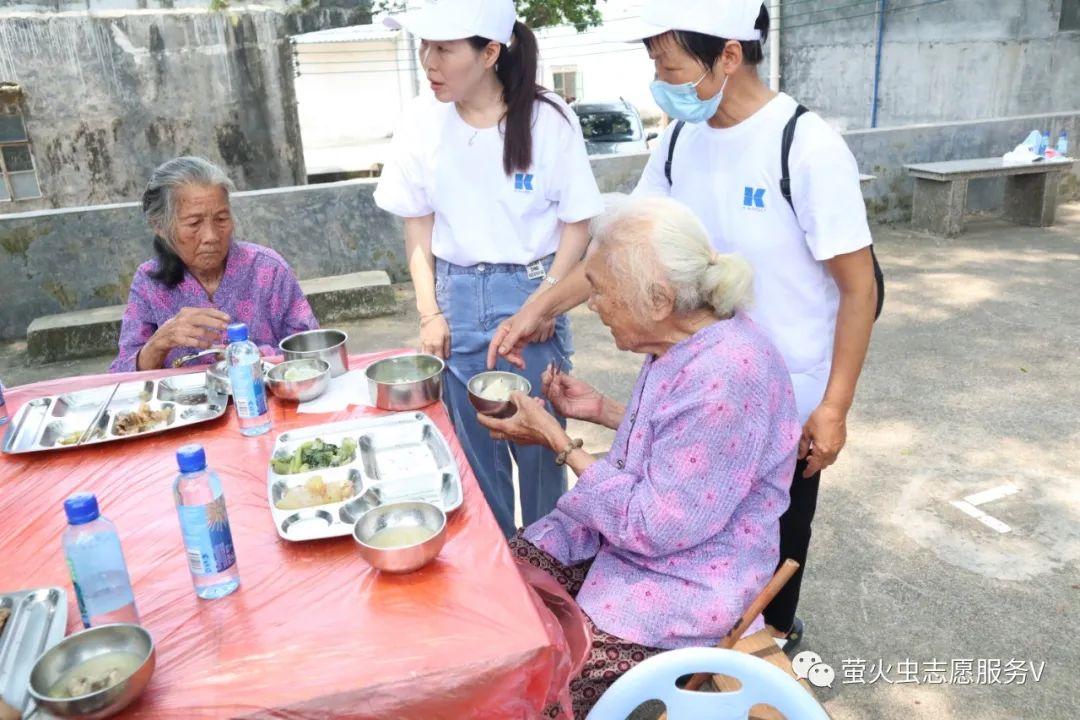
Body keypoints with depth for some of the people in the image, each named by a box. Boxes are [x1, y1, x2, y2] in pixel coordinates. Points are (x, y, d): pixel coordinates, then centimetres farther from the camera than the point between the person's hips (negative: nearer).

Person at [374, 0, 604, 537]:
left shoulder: (548, 119, -10)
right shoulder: (422, 121, -3)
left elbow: (577, 222, -3)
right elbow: (418, 225, 5)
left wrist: (546, 299, -12)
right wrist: (429, 312, 0)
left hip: (528, 292, -2)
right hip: (457, 298, 3)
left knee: (539, 442, 7)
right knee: (473, 446, 11)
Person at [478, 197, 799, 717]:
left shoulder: (724, 377, -30)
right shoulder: (680, 338, -2)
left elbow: (654, 526, -24)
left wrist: (558, 440, -19)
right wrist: (600, 410, 3)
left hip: (688, 582, -8)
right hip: (634, 527, 8)